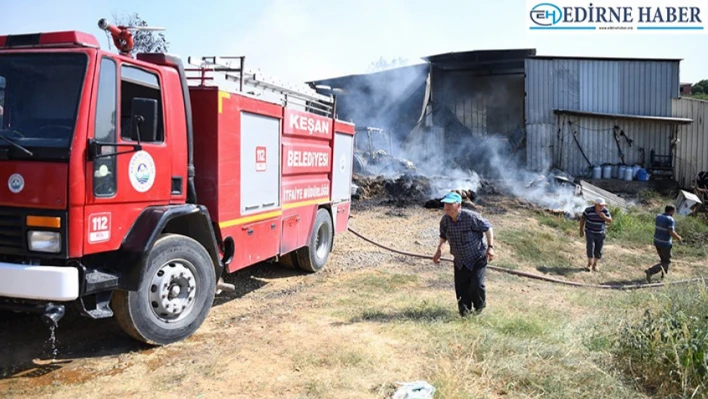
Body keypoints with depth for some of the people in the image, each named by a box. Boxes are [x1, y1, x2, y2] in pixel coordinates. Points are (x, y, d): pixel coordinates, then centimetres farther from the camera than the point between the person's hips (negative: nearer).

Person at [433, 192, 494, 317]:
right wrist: (439, 250, 0)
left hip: (477, 258, -4)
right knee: (460, 286, 3)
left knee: (476, 284, -11)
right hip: (460, 260, 5)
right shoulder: (444, 220, -10)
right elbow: (443, 235, 10)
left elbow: (487, 228, -13)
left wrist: (490, 247, -16)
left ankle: (479, 306, 20)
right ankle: (464, 309, 25)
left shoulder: (471, 217, -25)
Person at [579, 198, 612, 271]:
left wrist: (604, 217, -31)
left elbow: (610, 220, -11)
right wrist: (581, 230, -3)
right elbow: (582, 219, -4)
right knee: (590, 247, -16)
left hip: (600, 233, 2)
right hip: (590, 232, -2)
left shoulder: (605, 210, -9)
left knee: (598, 250, 5)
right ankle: (589, 263, -2)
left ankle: (595, 264, 22)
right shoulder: (589, 210, -16)